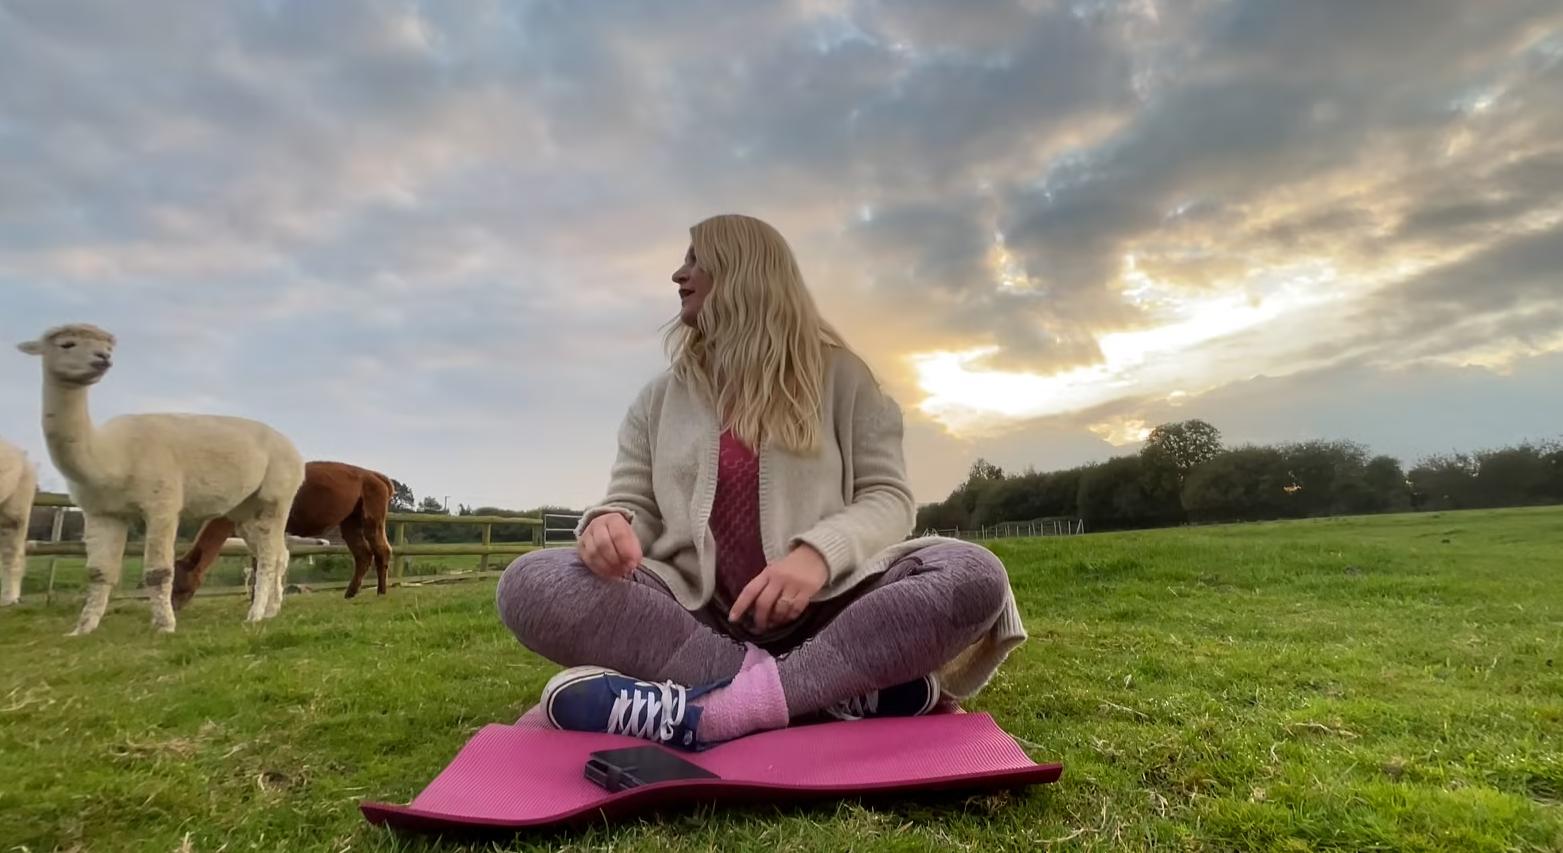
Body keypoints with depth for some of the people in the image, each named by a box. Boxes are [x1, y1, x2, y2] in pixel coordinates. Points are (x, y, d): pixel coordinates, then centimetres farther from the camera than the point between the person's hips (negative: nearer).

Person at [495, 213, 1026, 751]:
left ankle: (714, 709, -33)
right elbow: (634, 504, 11)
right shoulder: (660, 398, 15)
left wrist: (820, 551, -21)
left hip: (821, 607, -2)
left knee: (974, 576, -27)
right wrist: (610, 522, -15)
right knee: (529, 585, -24)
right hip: (694, 614, 2)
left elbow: (888, 498, 1)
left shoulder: (837, 374, 6)